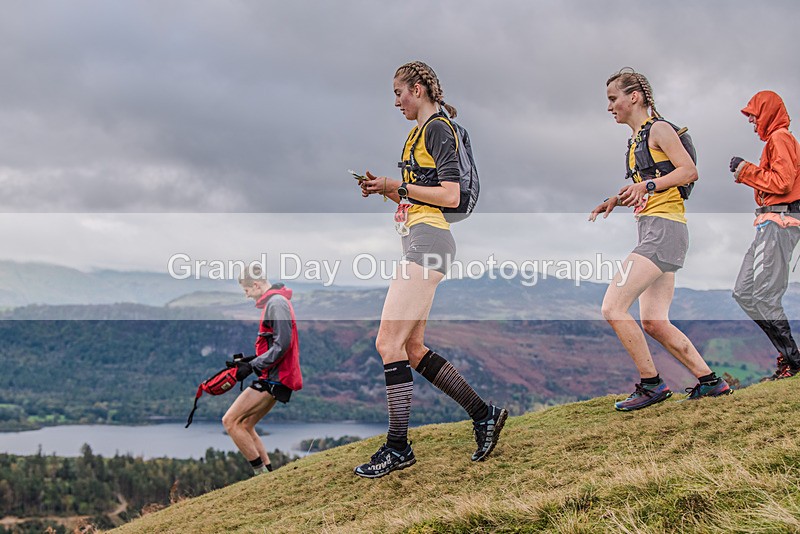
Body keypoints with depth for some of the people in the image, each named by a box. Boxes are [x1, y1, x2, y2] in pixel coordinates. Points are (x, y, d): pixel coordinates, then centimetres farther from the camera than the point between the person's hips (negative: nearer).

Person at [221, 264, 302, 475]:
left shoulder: (276, 303, -14)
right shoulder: (273, 302, 18)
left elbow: (282, 345, -23)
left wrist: (252, 366, -20)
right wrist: (252, 360, 13)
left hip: (274, 379, -11)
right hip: (274, 378, 11)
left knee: (230, 421, -8)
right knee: (246, 425, 14)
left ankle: (262, 472, -7)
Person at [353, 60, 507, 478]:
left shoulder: (437, 128, -7)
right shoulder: (421, 131, 22)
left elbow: (450, 195, -16)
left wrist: (398, 185, -11)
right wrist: (385, 189, 10)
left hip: (428, 241, -10)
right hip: (419, 242, 10)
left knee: (389, 343, -10)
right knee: (412, 349, 9)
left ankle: (398, 447, -3)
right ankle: (483, 413, 17)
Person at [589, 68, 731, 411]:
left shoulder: (658, 128, -4)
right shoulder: (636, 140, 23)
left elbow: (689, 171, -13)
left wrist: (648, 185, -23)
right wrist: (617, 200, 13)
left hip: (664, 228, -10)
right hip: (653, 229, 10)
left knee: (612, 308, -16)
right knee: (653, 324, 8)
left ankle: (651, 384, -8)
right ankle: (710, 382, 14)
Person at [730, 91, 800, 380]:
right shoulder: (776, 140, 23)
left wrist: (746, 170, -9)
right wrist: (745, 173, 12)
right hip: (771, 224, 11)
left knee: (763, 295, -13)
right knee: (743, 292, 8)